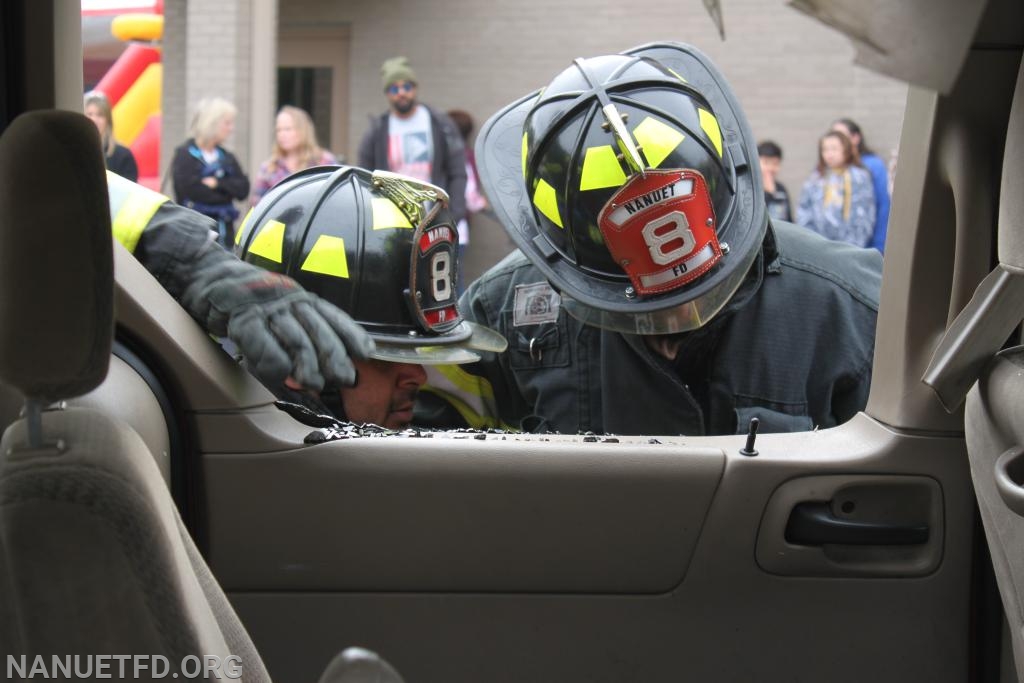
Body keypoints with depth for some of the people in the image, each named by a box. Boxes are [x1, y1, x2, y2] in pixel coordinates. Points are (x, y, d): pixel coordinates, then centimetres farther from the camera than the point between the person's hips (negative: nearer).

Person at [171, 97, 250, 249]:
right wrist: (225, 191, -5)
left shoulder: (227, 158, 15)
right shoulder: (184, 155, -3)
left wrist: (217, 183, -13)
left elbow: (243, 188, 3)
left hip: (224, 232, 6)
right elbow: (190, 189, -16)